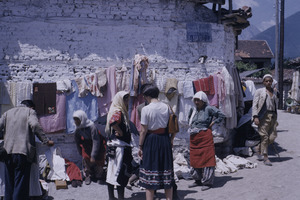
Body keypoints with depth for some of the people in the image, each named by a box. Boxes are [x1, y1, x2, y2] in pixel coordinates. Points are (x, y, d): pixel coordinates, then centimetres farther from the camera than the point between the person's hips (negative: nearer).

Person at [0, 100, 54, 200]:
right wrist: (45, 140, -11)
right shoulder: (30, 111, 6)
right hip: (23, 151, -5)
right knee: (21, 183, -2)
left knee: (9, 184, 13)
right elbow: (35, 125, -12)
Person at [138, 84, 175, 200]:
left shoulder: (146, 109, -11)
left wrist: (140, 146, -3)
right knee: (166, 169, 13)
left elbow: (143, 130, -11)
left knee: (150, 172, 4)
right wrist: (171, 140, 14)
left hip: (151, 140, -4)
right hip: (165, 138, 5)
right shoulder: (166, 107, 2)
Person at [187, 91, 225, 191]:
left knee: (206, 159, -4)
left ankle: (207, 182, 3)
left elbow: (221, 115, -8)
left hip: (205, 136, -7)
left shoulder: (208, 109, -6)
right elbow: (189, 119, 33)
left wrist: (213, 122, -8)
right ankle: (198, 180, 24)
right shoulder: (193, 110, 13)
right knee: (195, 159, 11)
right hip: (194, 137, 7)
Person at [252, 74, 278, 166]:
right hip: (263, 116, -5)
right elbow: (254, 105, -3)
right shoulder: (259, 91, 3)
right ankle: (265, 157, 3)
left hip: (273, 116, 5)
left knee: (272, 137, 1)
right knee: (264, 136, -5)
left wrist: (276, 119, 17)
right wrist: (255, 116, -15)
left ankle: (259, 150, 24)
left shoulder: (274, 91, 17)